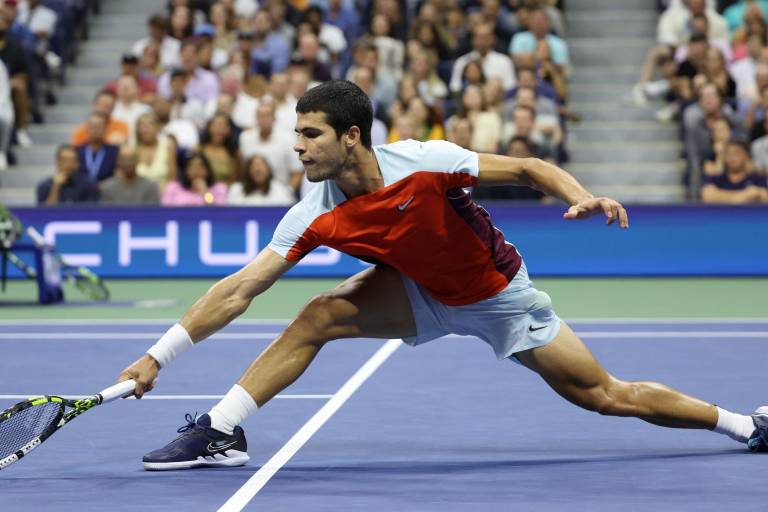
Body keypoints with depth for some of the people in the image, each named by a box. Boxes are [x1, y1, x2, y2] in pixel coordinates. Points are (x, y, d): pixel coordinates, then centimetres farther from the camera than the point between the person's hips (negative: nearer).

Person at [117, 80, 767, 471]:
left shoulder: (423, 162, -29)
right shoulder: (316, 216, -19)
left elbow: (527, 169, -19)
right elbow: (238, 290, -19)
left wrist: (582, 196, -37)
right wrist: (158, 357, -23)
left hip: (497, 293, -3)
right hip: (423, 294, 3)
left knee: (605, 395, -3)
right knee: (319, 315, -18)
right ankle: (220, 432, -11)